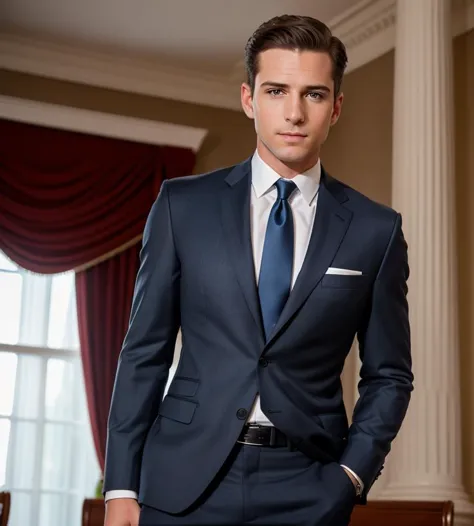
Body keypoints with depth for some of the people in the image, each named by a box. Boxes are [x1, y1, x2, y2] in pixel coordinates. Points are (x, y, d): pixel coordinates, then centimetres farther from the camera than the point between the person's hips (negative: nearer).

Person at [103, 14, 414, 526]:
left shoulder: (376, 230, 1)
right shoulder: (183, 204, 1)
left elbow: (388, 374, 8)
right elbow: (144, 352, 2)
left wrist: (352, 475, -5)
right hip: (184, 480, 0)